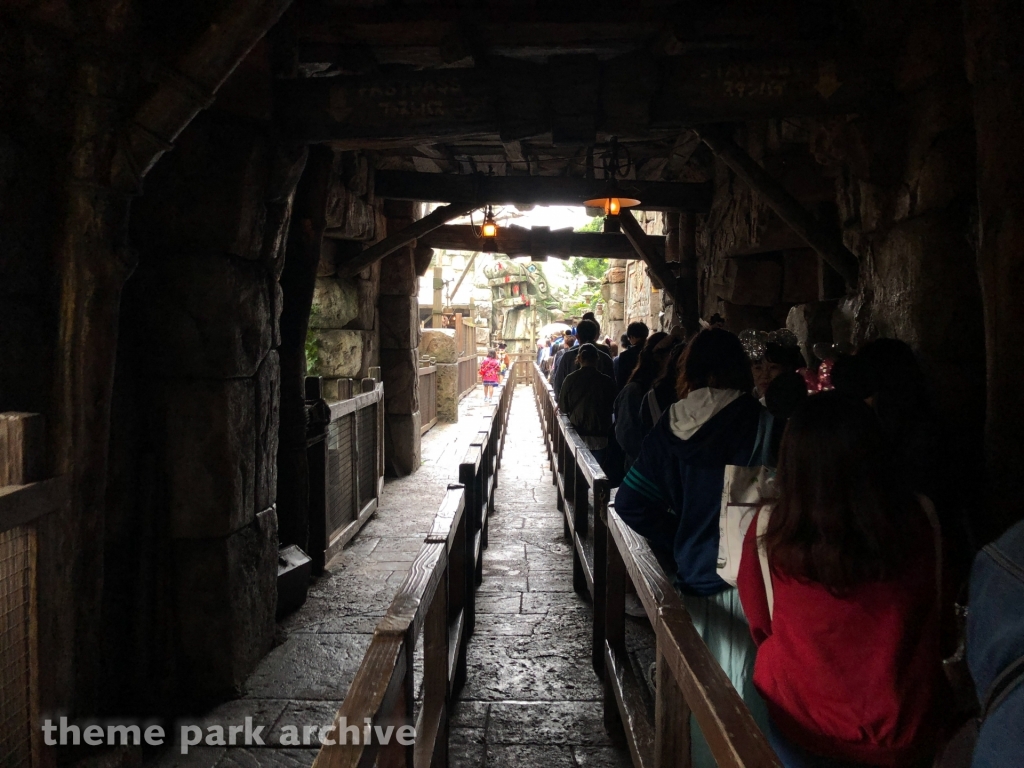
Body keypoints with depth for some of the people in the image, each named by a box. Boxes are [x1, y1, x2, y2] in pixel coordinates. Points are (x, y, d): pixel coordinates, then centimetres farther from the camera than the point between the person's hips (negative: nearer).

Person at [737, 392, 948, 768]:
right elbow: (934, 618, 3)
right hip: (908, 733, 2)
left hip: (803, 726, -2)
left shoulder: (769, 527, -19)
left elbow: (764, 627, -3)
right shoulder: (921, 517, -14)